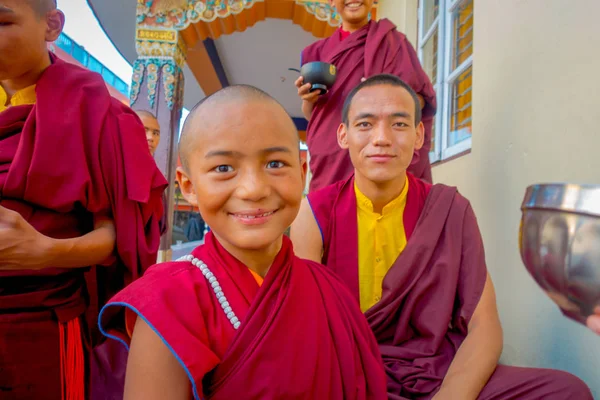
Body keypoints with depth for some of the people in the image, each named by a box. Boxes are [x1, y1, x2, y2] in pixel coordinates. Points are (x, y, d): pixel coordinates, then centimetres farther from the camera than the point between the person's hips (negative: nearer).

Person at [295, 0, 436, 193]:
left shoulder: (390, 40, 2)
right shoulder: (320, 50, 13)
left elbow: (419, 98, -5)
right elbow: (311, 115, 15)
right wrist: (308, 99, -7)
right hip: (328, 165, 4)